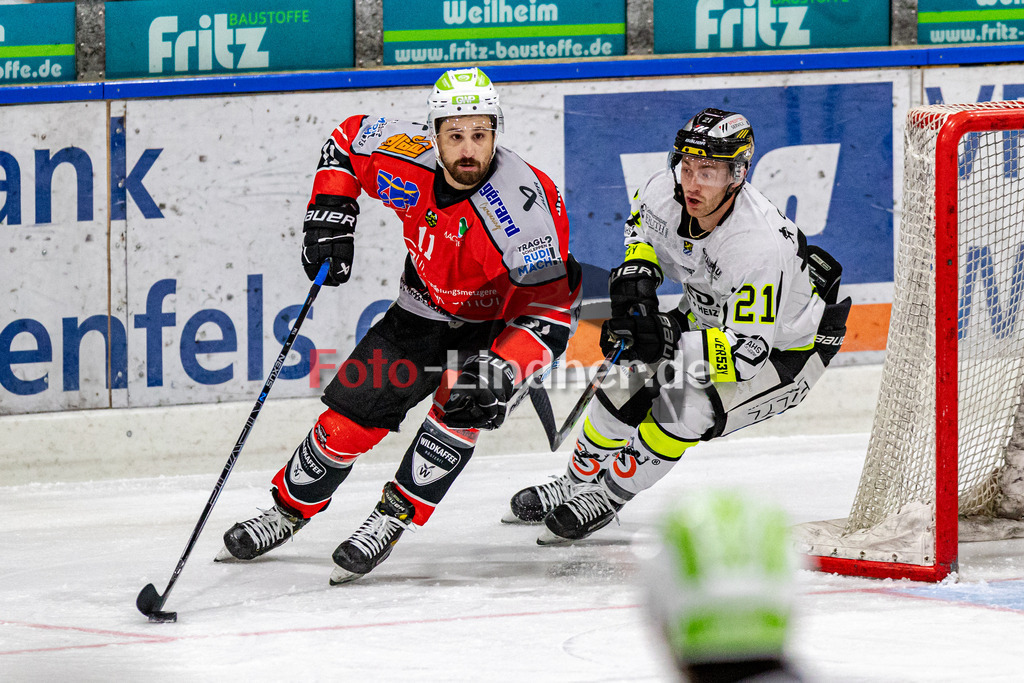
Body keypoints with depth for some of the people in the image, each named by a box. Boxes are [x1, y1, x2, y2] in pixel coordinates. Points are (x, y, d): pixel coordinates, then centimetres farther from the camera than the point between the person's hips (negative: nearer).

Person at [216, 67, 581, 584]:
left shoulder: (523, 203, -36)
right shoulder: (408, 162, -24)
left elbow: (549, 312, -37)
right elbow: (350, 138, 0)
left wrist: (502, 371, -50)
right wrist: (330, 210, -10)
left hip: (506, 320, -4)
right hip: (429, 305, 4)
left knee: (461, 404, -30)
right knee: (352, 414, 1)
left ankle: (392, 519, -14)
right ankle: (290, 508, 26)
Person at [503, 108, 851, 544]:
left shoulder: (759, 247, -41)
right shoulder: (668, 190, -21)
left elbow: (749, 354, -37)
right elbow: (643, 214, 7)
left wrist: (669, 342, -46)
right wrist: (637, 268, -11)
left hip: (784, 349, -7)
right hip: (711, 313, 7)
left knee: (688, 407, -23)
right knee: (629, 382, 1)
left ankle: (607, 499, -1)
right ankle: (577, 483, 26)